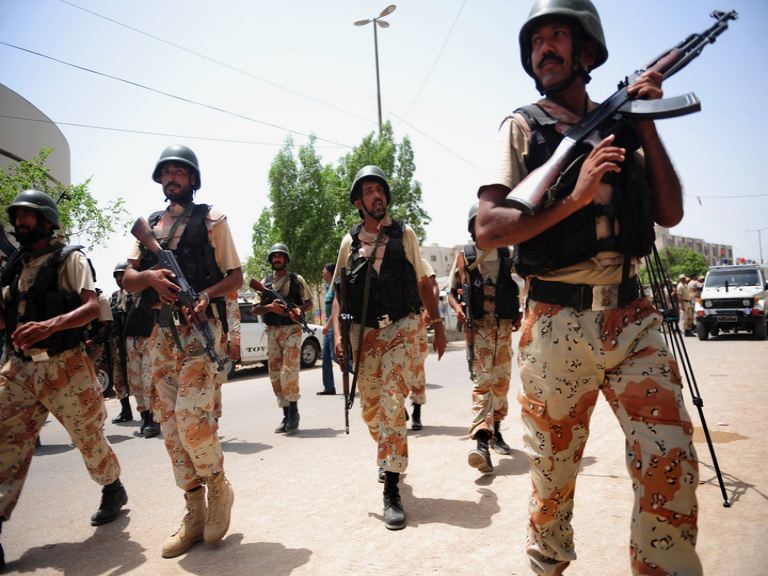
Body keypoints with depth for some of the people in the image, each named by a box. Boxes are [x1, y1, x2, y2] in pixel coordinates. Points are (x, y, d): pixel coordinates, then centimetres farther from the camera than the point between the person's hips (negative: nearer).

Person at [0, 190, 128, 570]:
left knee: (88, 437, 8)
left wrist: (50, 325, -32)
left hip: (64, 367, -5)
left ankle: (113, 490, 32)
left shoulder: (69, 258, -4)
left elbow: (92, 307, -17)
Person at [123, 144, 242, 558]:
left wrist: (207, 293, -17)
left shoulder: (210, 220, 6)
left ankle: (219, 486, 9)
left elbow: (235, 277, 3)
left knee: (191, 417, -17)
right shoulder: (149, 226, 19)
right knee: (169, 424, 5)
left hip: (198, 326, -5)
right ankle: (195, 513, 16)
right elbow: (127, 280, 11)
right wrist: (150, 276, -11)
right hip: (160, 331, 6)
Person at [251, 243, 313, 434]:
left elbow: (309, 303, 8)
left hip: (291, 329, -4)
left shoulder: (296, 280, 6)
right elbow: (254, 309, 9)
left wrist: (299, 309, -13)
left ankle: (294, 412, -1)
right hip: (272, 331, 4)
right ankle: (286, 415, 14)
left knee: (289, 371, -15)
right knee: (275, 374, 5)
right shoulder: (265, 282, 12)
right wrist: (270, 307, -10)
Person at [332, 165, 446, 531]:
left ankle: (391, 490, -10)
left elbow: (422, 283, 9)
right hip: (363, 331, 3)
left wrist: (437, 325, 6)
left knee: (392, 401, -15)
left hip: (400, 327, -2)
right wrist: (338, 333, -2)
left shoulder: (404, 234, 4)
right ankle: (391, 458, 38)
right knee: (370, 408, 10)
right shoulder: (350, 242, 8)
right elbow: (338, 291, 9)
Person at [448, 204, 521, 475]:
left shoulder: (506, 254, 11)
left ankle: (496, 431, 28)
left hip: (504, 326, 4)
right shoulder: (464, 256, 5)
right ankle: (481, 441, -25)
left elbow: (517, 288, 19)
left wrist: (517, 314, 3)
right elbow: (452, 291, 9)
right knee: (481, 380, -16)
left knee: (501, 381, 11)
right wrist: (457, 308, -12)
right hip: (477, 326, -3)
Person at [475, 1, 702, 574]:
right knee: (554, 474, 11)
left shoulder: (621, 124, 12)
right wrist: (575, 197, -19)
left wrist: (646, 127, 0)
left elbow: (671, 213, 7)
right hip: (557, 325, -2)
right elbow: (488, 228, -9)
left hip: (633, 318, 3)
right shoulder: (523, 126, 2)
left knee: (673, 466, -4)